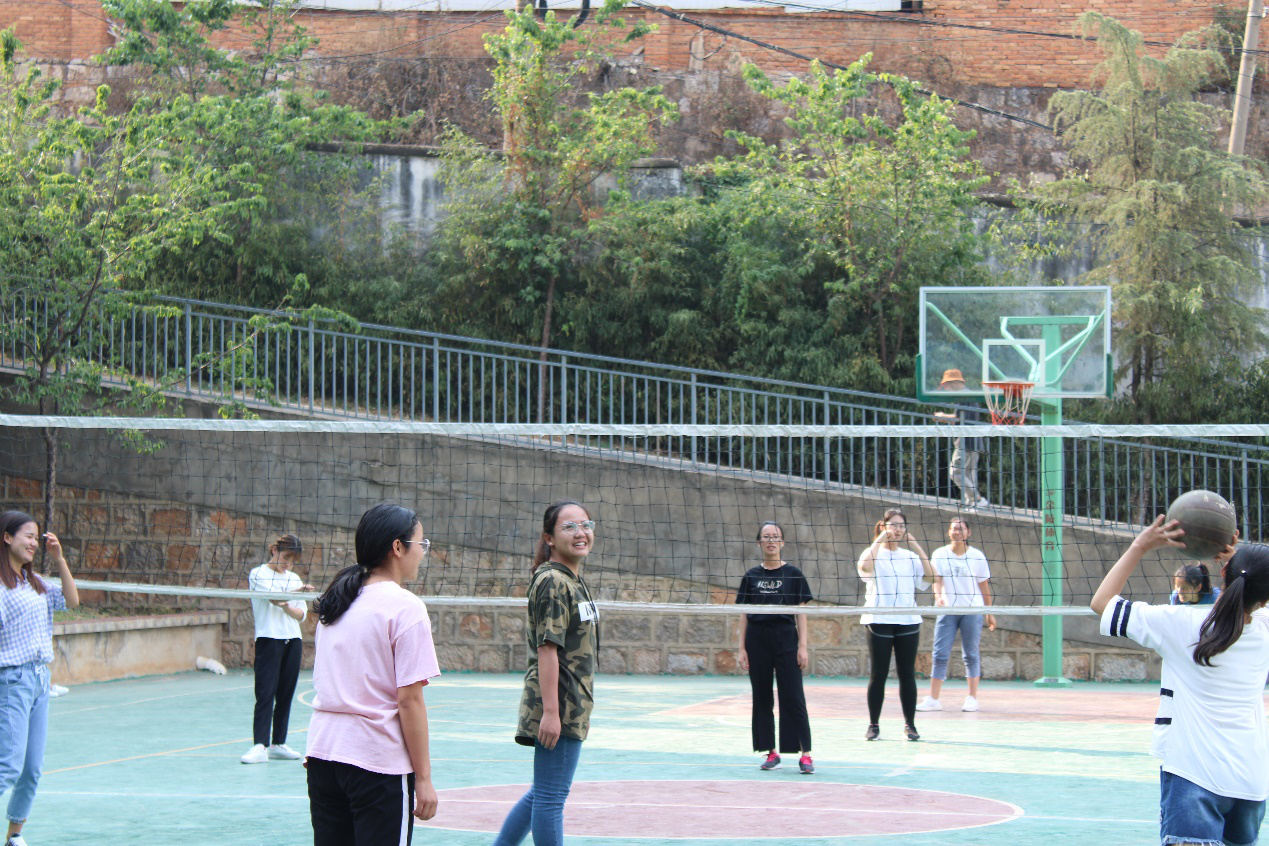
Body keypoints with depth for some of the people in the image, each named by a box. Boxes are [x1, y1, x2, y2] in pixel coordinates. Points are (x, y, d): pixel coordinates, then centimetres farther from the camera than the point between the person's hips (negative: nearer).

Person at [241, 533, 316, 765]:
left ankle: (278, 744, 10)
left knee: (286, 694, 5)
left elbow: (302, 614, 9)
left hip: (293, 641, 5)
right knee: (265, 693, -12)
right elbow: (274, 597, -15)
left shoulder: (294, 579, 17)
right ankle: (260, 746, -17)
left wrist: (287, 608, -12)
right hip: (268, 639, -5)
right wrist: (299, 592, -29)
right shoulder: (258, 574, 1)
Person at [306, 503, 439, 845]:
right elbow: (409, 700, -13)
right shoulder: (404, 607, -10)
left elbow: (327, 686, 14)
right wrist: (423, 778, -9)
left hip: (323, 751, 7)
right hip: (379, 762, -7)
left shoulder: (334, 604, 11)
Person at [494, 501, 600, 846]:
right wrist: (551, 711, -24)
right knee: (551, 797, -3)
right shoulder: (552, 582, -14)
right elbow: (547, 649, -20)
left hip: (571, 707, 10)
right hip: (558, 709, -10)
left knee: (544, 792, 19)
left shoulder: (574, 581, 15)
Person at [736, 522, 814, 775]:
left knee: (793, 697, -6)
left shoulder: (793, 574, 2)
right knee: (762, 698, 5)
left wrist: (802, 646, -5)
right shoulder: (751, 576, 7)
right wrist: (741, 648, 3)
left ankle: (805, 754, -4)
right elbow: (744, 614, 9)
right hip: (757, 640, 3)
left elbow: (801, 613, 2)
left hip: (785, 639, -3)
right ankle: (771, 752, 13)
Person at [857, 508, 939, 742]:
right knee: (878, 674, -1)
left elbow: (931, 577, -2)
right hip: (879, 620, -3)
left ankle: (910, 724, 9)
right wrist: (879, 540, -14)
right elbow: (865, 566, -21)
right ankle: (874, 725, 6)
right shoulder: (874, 553, 3)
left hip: (908, 621, 3)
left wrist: (916, 546, -3)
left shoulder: (910, 556, 13)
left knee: (907, 674, 3)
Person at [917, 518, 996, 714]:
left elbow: (984, 585, 9)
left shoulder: (977, 556, 5)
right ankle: (933, 699, -2)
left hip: (973, 609, 0)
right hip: (947, 609, 0)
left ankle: (972, 698, 7)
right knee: (940, 654, -4)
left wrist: (989, 613, 9)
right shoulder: (939, 555, 5)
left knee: (971, 654, 1)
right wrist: (938, 595, -26)